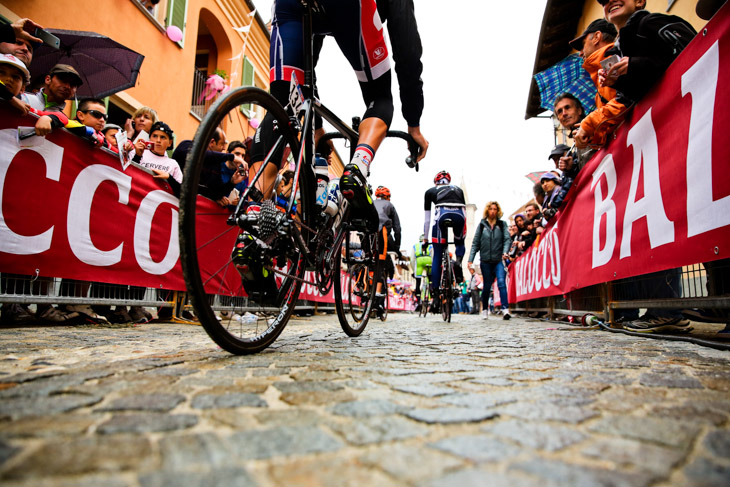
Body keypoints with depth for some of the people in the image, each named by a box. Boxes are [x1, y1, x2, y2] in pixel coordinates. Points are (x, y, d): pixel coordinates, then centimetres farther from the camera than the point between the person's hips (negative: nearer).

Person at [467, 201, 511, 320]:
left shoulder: (502, 224, 9)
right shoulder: (482, 225, 9)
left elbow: (507, 239, -1)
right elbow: (475, 243, 8)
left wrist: (505, 252, -20)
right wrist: (471, 259, 1)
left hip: (499, 260, -1)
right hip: (485, 260, 1)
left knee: (501, 282, -19)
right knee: (487, 286, 9)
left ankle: (505, 309, -21)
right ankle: (484, 309, 25)